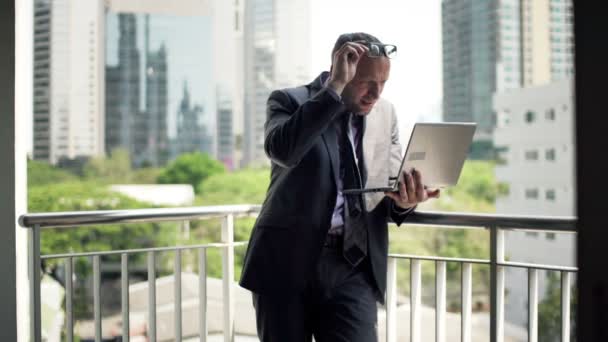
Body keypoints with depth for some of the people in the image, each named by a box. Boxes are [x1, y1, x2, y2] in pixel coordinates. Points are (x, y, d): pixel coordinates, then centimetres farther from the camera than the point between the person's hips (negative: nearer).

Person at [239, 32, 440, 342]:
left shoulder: (385, 114, 10)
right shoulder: (290, 101, -3)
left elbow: (390, 187, 14)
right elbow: (282, 150, -25)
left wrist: (404, 201, -11)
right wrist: (335, 87, -23)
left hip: (352, 265, 3)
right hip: (287, 260, -2)